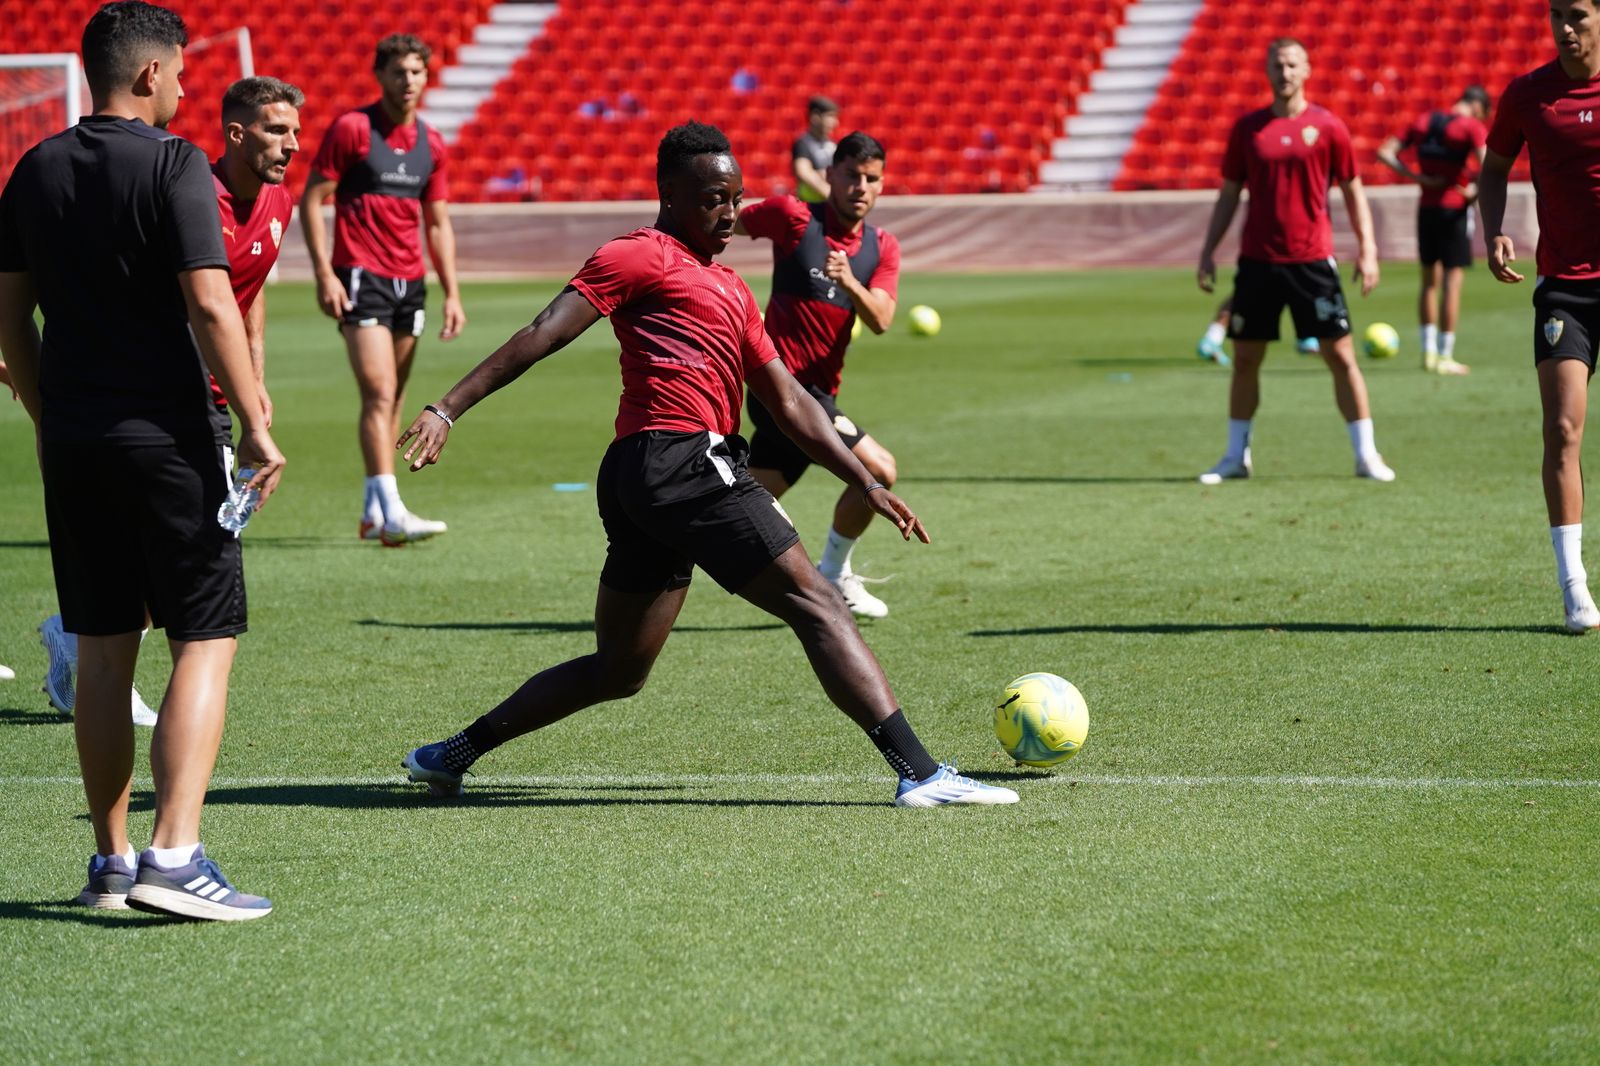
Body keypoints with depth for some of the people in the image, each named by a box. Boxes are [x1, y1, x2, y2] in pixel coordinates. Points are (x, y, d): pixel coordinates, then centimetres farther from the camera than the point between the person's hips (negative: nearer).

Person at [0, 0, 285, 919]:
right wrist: (256, 424, -13)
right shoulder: (172, 164, -10)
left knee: (103, 651, 13)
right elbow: (209, 303, -18)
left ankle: (111, 860, 18)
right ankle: (174, 855, -15)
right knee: (206, 641, -3)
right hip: (167, 432, -6)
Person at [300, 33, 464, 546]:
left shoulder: (431, 143, 11)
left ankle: (372, 512, 18)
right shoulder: (351, 129, -5)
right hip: (361, 277, -6)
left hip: (410, 281, 6)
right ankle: (392, 514, -23)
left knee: (394, 399, 9)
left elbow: (438, 223, 16)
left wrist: (452, 294, 9)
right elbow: (311, 200, -5)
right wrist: (324, 274, -14)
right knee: (380, 393, -16)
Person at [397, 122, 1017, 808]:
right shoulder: (640, 257, 0)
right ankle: (919, 773, -14)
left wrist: (867, 485, 19)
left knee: (617, 670, 15)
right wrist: (448, 410, -15)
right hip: (679, 462, -10)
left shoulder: (729, 286, 27)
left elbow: (789, 402, 26)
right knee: (815, 604, -10)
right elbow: (543, 335, -7)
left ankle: (453, 754, 20)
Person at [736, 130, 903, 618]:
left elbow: (880, 319, -7)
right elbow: (727, 223, 8)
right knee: (878, 468, -15)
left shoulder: (882, 247, 8)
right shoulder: (794, 217, -7)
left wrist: (850, 282, -25)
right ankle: (833, 576, 1)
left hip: (818, 391, 7)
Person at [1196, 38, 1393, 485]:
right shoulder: (1247, 128, 6)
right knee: (1245, 359, 5)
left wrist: (1367, 250, -4)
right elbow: (1229, 194, 12)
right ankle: (1236, 456, 16)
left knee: (1341, 355, -3)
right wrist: (1208, 251, 6)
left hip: (1312, 259, -2)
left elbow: (1353, 191, 5)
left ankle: (1366, 454, 3)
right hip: (1257, 260, 2)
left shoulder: (1327, 126, 0)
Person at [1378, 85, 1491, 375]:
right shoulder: (1472, 127, -9)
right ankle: (1444, 357, 2)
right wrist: (1476, 191, -7)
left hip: (1426, 208, 5)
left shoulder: (1423, 121, 9)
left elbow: (1385, 153, 6)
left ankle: (1428, 352, 18)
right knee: (1452, 282, 0)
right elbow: (1488, 165, -25)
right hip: (1455, 210, -5)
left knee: (1430, 281, 16)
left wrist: (1417, 177, -1)